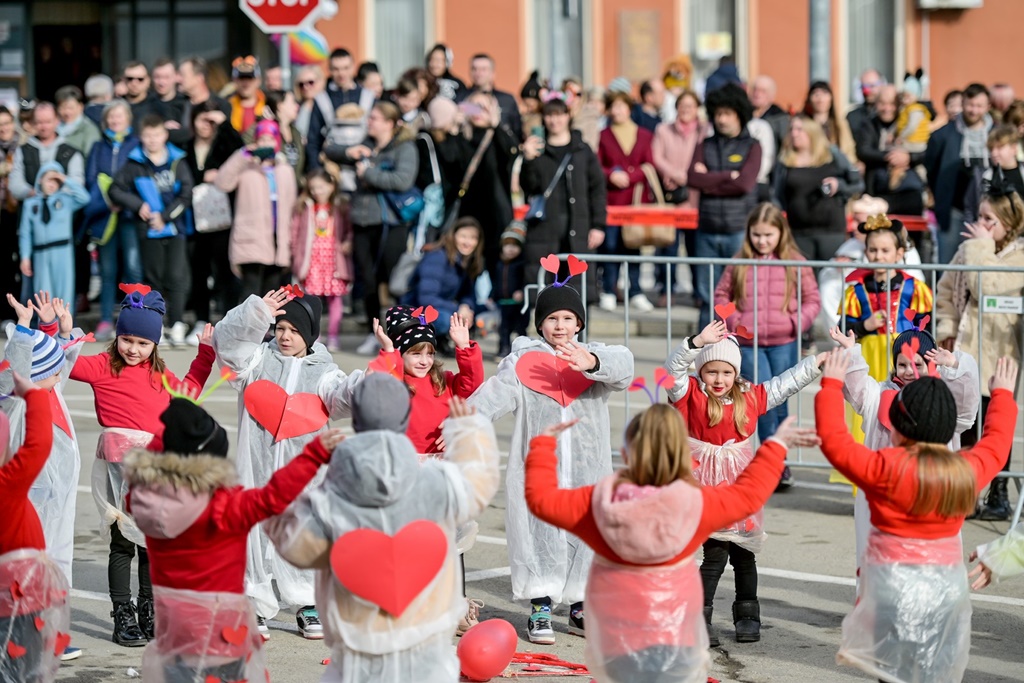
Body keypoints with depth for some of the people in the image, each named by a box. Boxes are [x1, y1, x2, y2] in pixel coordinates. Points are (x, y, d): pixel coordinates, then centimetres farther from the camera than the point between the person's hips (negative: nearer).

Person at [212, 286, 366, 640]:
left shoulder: (321, 373, 8)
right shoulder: (258, 359, 7)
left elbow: (343, 396, -9)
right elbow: (226, 339, -7)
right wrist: (258, 312, -20)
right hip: (257, 468, 0)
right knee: (256, 532, 1)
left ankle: (308, 604, 15)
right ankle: (257, 606, 9)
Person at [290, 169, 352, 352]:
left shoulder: (339, 208, 4)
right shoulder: (303, 208, 5)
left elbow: (350, 230, 7)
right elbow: (295, 230, 6)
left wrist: (347, 243, -10)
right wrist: (295, 252, -2)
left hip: (334, 257, 0)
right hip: (311, 258, 1)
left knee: (335, 298, 1)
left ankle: (333, 338, 9)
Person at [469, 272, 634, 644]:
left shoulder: (596, 356, 10)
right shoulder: (523, 360, 5)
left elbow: (622, 366, -14)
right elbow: (496, 393, -12)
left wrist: (592, 363, -35)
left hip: (587, 470, 2)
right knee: (541, 533, -3)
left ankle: (580, 608, 20)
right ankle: (540, 609, 9)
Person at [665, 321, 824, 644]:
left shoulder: (750, 397, 8)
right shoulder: (691, 395, -4)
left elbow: (784, 384, 19)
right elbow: (674, 369, -21)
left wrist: (817, 362, 19)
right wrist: (698, 342, -35)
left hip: (739, 482, 5)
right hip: (706, 484, -5)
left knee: (743, 554, 12)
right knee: (715, 554, -10)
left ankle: (747, 616, 26)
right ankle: (698, 620, -2)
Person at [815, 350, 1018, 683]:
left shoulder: (886, 469, -13)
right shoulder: (967, 471, 2)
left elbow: (834, 440, -6)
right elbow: (996, 443, 22)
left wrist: (831, 385, 5)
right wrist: (1003, 395, 38)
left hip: (895, 585, -4)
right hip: (947, 586, 4)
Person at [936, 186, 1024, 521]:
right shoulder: (969, 248, 11)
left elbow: (986, 288, -21)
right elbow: (946, 289, 17)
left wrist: (982, 246, -12)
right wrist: (947, 329, 5)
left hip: (995, 353, -6)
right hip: (964, 349, 6)